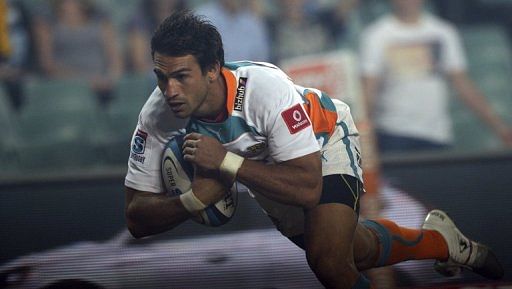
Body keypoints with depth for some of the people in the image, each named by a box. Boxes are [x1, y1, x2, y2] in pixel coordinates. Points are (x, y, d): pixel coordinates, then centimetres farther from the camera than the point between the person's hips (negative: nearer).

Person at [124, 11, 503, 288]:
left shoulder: (264, 88, -44)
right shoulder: (158, 116, -32)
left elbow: (309, 188, -43)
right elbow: (137, 218, -28)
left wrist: (227, 163, -50)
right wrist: (195, 198, -47)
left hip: (325, 137, -5)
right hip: (266, 167, 5)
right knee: (354, 251, 20)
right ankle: (440, 241, 49)